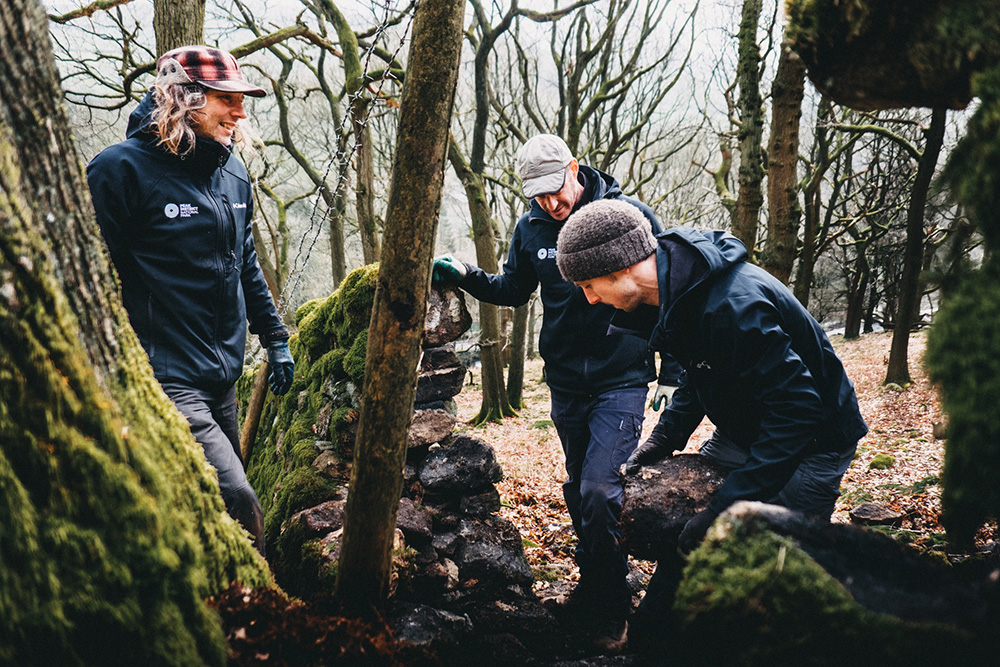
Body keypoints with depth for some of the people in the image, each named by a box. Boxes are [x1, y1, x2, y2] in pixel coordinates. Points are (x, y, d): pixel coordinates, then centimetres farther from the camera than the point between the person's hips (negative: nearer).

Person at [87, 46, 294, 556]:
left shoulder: (232, 172, 11)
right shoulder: (121, 168, -12)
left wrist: (274, 337, 22)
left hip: (223, 378, 8)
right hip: (164, 379, -8)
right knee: (237, 503, -16)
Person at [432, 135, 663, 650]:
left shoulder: (628, 214, -11)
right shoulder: (531, 229, 2)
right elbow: (514, 290, 18)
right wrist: (467, 276, 1)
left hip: (621, 380, -5)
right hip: (566, 382, 5)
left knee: (599, 490, -14)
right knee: (578, 490, 15)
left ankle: (609, 612, 4)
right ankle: (593, 589, 34)